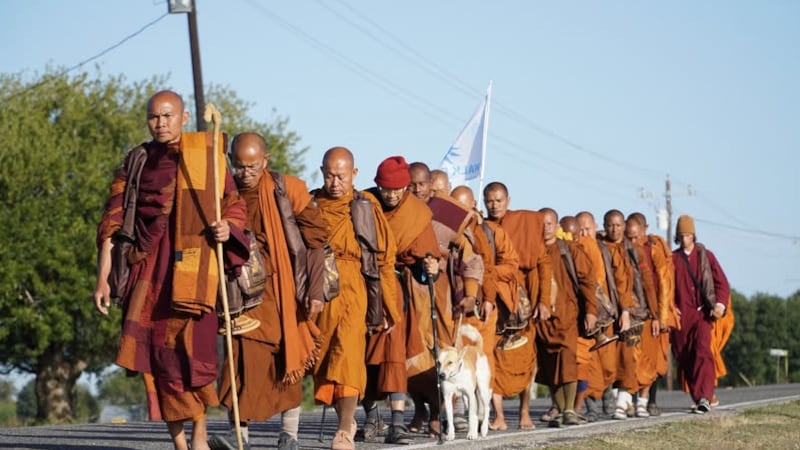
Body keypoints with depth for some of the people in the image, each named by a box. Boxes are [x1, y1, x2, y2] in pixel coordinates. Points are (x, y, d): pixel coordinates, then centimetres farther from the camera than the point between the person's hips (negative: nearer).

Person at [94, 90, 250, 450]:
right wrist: (102, 277, 5)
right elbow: (112, 222, 10)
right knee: (155, 355, -2)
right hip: (149, 266, 2)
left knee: (190, 350, -14)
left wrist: (228, 227, -10)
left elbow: (234, 204, 13)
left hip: (193, 263, -2)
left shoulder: (206, 154, 6)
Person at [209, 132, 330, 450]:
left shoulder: (288, 189, -5)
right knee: (245, 359, -8)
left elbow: (315, 239, -5)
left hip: (283, 291, -2)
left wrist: (315, 290, -10)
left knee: (287, 360, 4)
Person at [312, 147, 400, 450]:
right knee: (323, 357, 6)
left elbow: (384, 259, 5)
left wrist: (389, 308, 4)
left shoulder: (367, 208, 5)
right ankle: (346, 420, 24)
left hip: (353, 291, -3)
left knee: (347, 351, -18)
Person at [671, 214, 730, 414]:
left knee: (702, 352, -19)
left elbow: (721, 282, 6)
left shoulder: (705, 255, 9)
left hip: (702, 313, -2)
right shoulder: (672, 259, 10)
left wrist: (720, 304, -9)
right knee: (684, 359, 3)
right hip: (681, 315, 2)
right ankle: (698, 399, 14)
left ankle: (704, 397, -29)